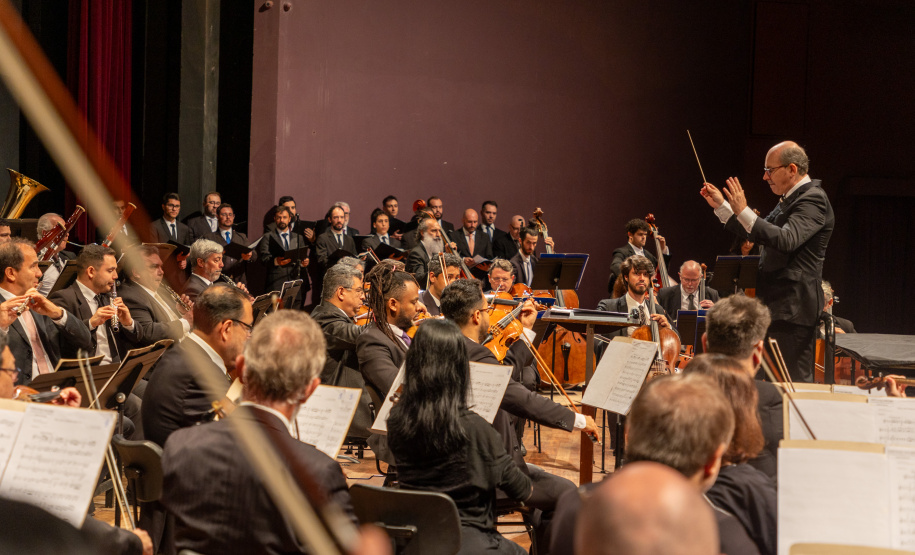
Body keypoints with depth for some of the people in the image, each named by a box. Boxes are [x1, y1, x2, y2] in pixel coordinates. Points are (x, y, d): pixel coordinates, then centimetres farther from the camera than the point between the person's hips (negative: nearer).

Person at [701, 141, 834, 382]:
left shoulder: (813, 199, -14)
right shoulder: (790, 200, 18)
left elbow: (786, 240, -29)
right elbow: (757, 235, 24)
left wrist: (743, 212, -32)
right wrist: (721, 206, 20)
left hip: (793, 307, -11)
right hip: (779, 307, 11)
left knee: (794, 379, -11)